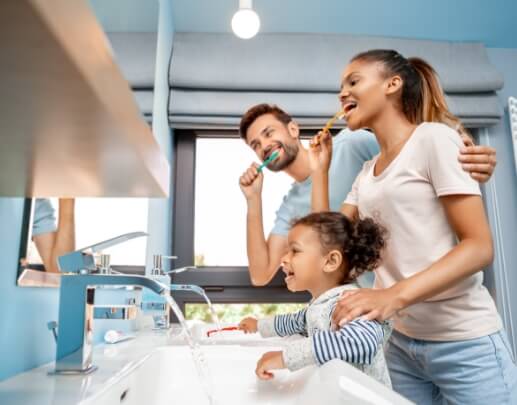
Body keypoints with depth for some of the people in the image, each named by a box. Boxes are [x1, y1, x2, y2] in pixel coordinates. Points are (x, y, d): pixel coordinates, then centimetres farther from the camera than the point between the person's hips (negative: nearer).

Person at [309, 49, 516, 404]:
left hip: (463, 343, -6)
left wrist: (395, 295, -31)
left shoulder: (433, 137, -9)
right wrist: (320, 170, 8)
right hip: (401, 341, 7)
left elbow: (480, 247, -17)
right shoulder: (367, 172, 11)